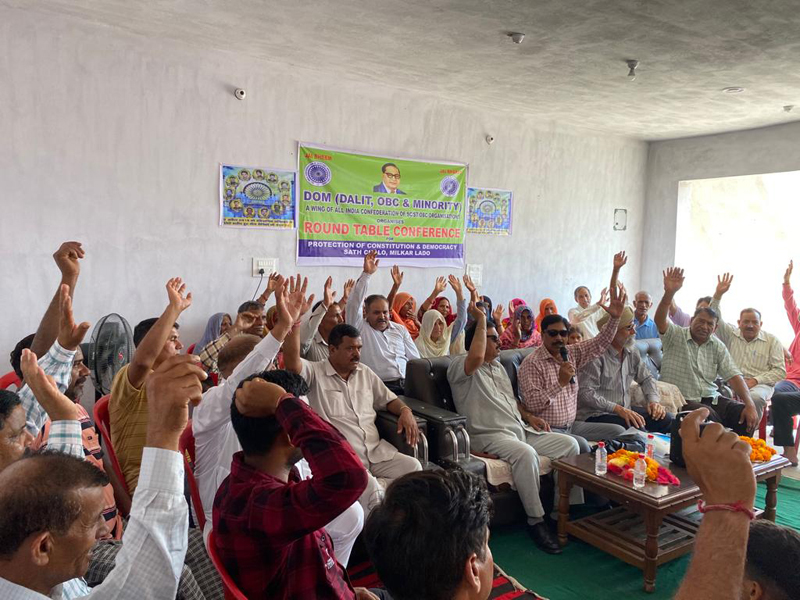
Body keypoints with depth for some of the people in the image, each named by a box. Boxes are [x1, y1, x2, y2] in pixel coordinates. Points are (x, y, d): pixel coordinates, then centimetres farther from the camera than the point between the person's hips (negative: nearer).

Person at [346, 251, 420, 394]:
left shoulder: (400, 329, 21)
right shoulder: (360, 328, 7)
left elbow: (415, 359, 19)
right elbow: (354, 304, -8)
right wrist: (367, 274, -14)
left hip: (408, 383, 5)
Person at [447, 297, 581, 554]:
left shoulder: (498, 366, 24)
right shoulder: (460, 365, -6)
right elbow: (476, 358, -30)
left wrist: (528, 415, 13)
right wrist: (481, 320, -21)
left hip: (521, 430, 9)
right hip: (489, 436, -9)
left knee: (570, 444, -4)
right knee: (526, 453, -37)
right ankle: (535, 521, -22)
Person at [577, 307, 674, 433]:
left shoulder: (631, 351, 8)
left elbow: (646, 378, 21)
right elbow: (585, 392, -24)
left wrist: (653, 401, 2)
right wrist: (618, 409, -27)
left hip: (625, 410, 8)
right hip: (596, 415, -8)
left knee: (668, 420, -6)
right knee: (638, 430, -30)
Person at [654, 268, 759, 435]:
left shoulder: (717, 346, 12)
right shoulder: (675, 335, -1)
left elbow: (734, 376, 5)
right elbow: (660, 320, -22)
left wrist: (750, 405, -10)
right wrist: (669, 292, -38)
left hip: (711, 398, 6)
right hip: (682, 401, -5)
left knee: (747, 417, -16)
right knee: (710, 418, -33)